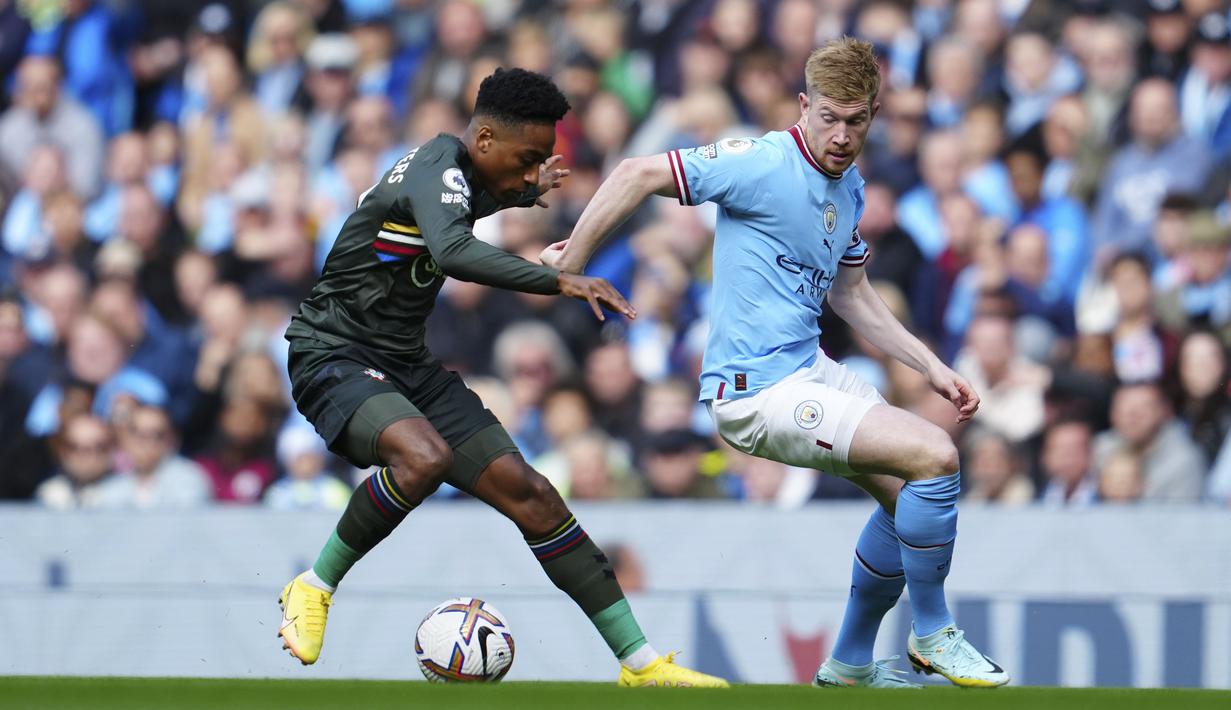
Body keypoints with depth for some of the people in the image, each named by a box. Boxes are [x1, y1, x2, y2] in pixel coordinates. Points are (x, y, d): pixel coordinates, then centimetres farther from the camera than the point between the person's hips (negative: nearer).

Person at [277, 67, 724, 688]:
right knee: (425, 457, -39)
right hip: (334, 357, -9)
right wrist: (560, 282, -47)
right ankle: (314, 589, -16)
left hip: (407, 366, 9)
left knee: (530, 494, -3)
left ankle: (639, 661, -1)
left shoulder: (458, 172, 10)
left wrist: (529, 194, 44)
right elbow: (453, 253, -43)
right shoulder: (437, 168, -20)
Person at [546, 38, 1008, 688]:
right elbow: (639, 174, -17)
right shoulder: (765, 164, -16)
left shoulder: (849, 188, 11)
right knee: (934, 457, -17)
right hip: (758, 391, -9)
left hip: (808, 369, 9)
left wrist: (932, 368, 18)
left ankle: (848, 666, 25)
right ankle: (932, 635, 0)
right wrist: (568, 267, -12)